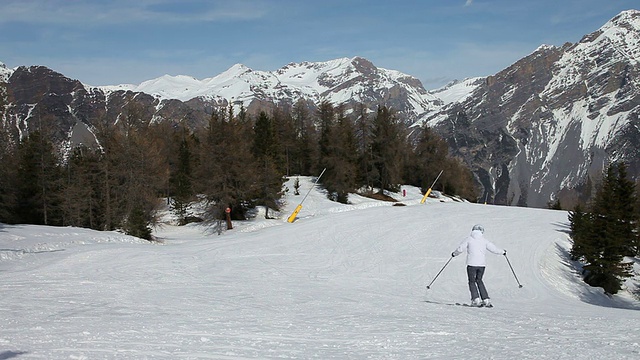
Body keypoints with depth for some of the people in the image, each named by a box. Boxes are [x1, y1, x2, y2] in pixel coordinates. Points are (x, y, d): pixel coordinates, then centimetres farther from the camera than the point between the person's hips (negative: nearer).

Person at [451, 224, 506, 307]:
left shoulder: (469, 239, 0)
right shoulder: (484, 241, 6)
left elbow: (461, 249, -2)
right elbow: (494, 248, 8)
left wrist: (454, 253, 18)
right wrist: (502, 252, 26)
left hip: (471, 264, -3)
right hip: (482, 264, 3)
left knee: (472, 281, 8)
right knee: (479, 280, 19)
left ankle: (476, 299, -8)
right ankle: (486, 300, 10)